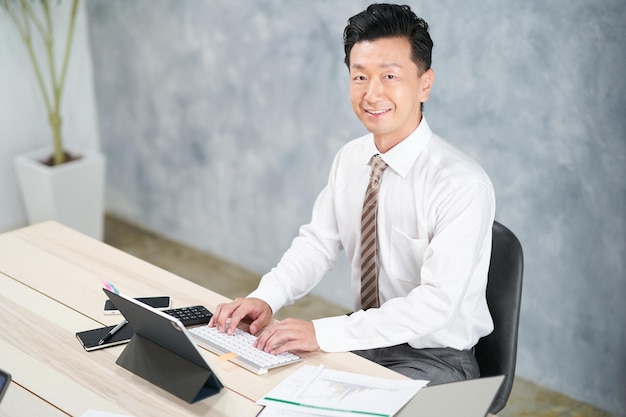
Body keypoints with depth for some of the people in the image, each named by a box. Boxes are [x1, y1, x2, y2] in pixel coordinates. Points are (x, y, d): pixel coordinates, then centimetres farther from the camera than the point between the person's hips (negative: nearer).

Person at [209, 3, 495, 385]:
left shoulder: (464, 185, -23)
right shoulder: (350, 158, 0)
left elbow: (437, 302, -28)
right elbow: (319, 242, 4)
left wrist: (324, 333, -34)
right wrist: (265, 298, -15)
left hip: (434, 359, -6)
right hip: (363, 339, 6)